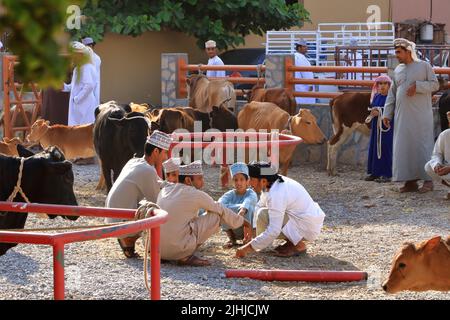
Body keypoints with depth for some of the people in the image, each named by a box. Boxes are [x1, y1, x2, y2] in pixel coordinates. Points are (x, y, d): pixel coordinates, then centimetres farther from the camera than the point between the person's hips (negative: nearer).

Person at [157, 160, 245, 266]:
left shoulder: (165, 190, 14)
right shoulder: (195, 195, -4)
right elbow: (220, 210, 9)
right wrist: (240, 220, 27)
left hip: (158, 250, 7)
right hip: (176, 249, -7)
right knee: (216, 216, 3)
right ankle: (186, 257, -2)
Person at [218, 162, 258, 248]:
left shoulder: (251, 194, -12)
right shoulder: (230, 194, -4)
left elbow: (247, 202, -37)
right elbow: (220, 203, -26)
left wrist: (242, 211, -60)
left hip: (248, 228, -3)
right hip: (234, 230, 3)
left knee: (248, 207, -29)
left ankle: (247, 239, -13)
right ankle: (231, 239, -4)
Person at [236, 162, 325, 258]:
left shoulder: (276, 194, -27)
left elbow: (273, 231, -30)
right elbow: (259, 207, 13)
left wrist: (248, 247, -25)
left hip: (309, 228, -10)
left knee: (263, 215, -21)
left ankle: (298, 246, -11)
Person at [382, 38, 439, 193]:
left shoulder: (424, 66, 2)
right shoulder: (398, 70, 16)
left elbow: (435, 84, -2)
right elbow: (392, 93, 17)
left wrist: (417, 86, -15)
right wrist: (387, 113, 10)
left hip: (420, 115, -5)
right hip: (402, 115, 5)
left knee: (423, 145, -6)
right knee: (404, 146, 1)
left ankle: (428, 180, -3)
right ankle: (411, 181, 4)